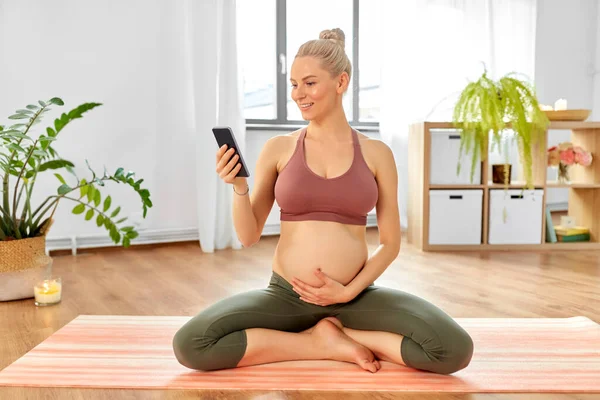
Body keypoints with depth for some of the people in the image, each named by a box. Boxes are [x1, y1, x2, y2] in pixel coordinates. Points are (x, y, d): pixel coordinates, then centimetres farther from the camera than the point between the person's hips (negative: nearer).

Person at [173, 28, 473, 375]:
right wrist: (239, 187, -17)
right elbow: (249, 236, 1)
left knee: (455, 350, -23)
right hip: (285, 295, 1)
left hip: (356, 296, 0)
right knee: (190, 345, -24)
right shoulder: (278, 148, 1)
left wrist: (349, 292, -9)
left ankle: (338, 331, -3)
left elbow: (391, 243, 4)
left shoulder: (376, 153, 1)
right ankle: (326, 343, -8)